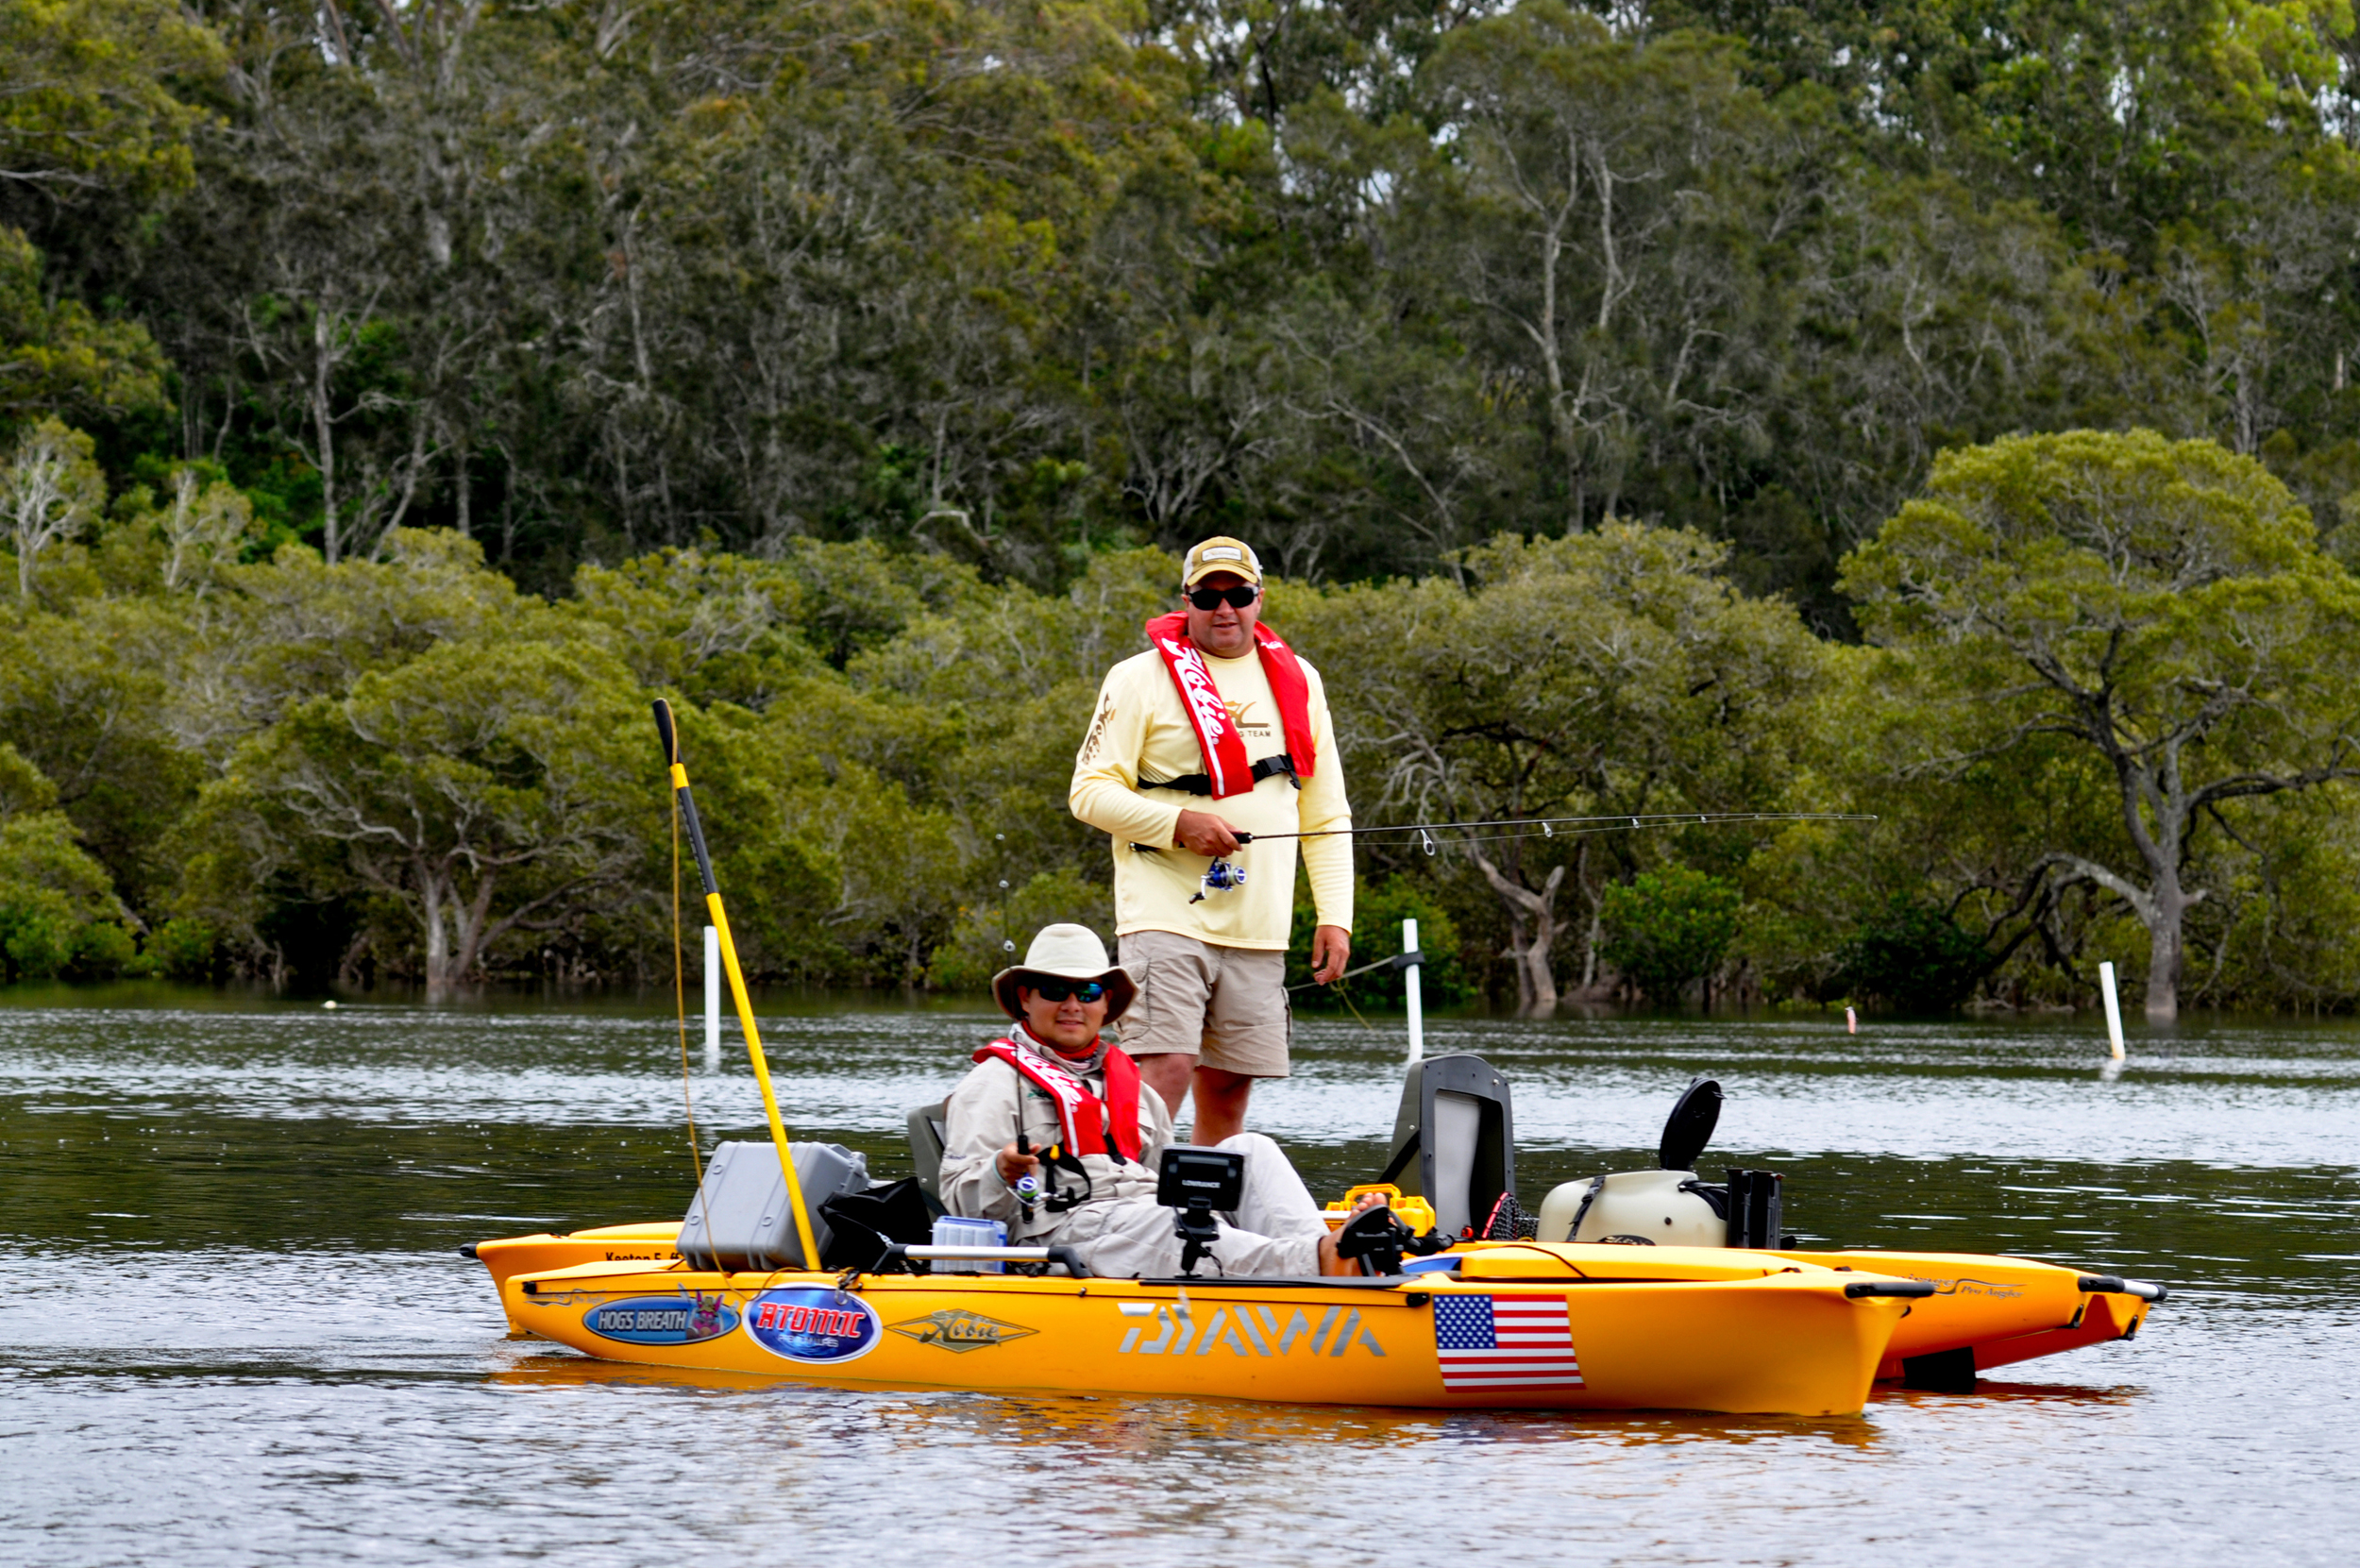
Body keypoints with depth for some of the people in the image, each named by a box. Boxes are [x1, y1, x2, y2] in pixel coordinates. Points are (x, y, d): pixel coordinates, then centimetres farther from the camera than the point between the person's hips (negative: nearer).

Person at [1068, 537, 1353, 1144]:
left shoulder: (1298, 682, 15)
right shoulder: (1141, 679, 1)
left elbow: (1326, 816, 17)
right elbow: (1089, 792, -3)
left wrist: (1335, 917, 8)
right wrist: (1179, 824, -17)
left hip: (1258, 932, 5)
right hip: (1167, 917, -5)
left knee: (1229, 1088, 5)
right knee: (1166, 1070, -18)